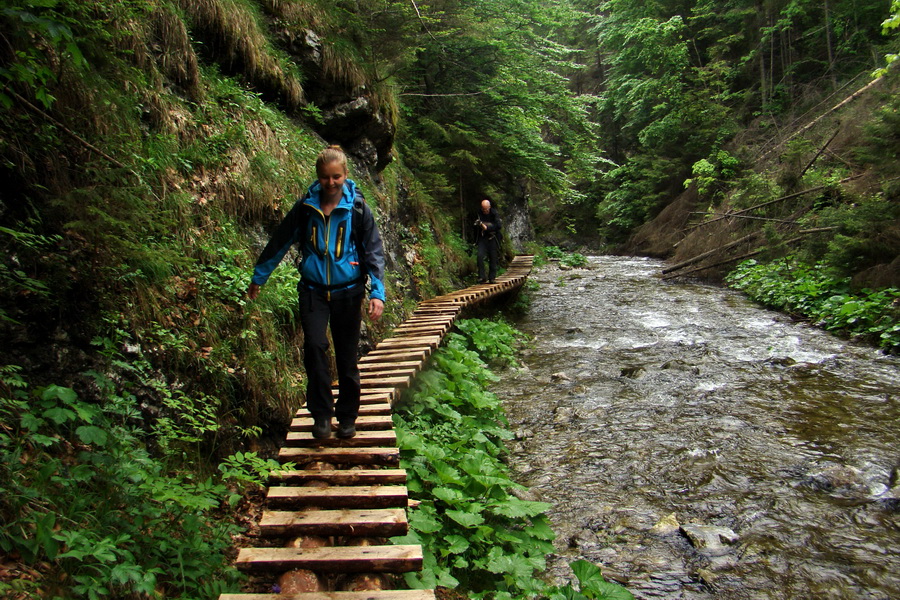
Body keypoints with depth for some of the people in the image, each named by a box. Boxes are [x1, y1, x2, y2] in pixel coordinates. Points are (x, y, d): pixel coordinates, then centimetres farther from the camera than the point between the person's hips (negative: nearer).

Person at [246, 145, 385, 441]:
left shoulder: (358, 209, -4)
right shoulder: (305, 208, 1)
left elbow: (373, 251, -3)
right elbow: (279, 243, 11)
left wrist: (377, 292, -13)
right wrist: (258, 277, 18)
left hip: (348, 291, 0)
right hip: (313, 290, 1)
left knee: (347, 356, 7)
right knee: (315, 345, -19)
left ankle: (347, 417, 23)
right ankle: (321, 414, -6)